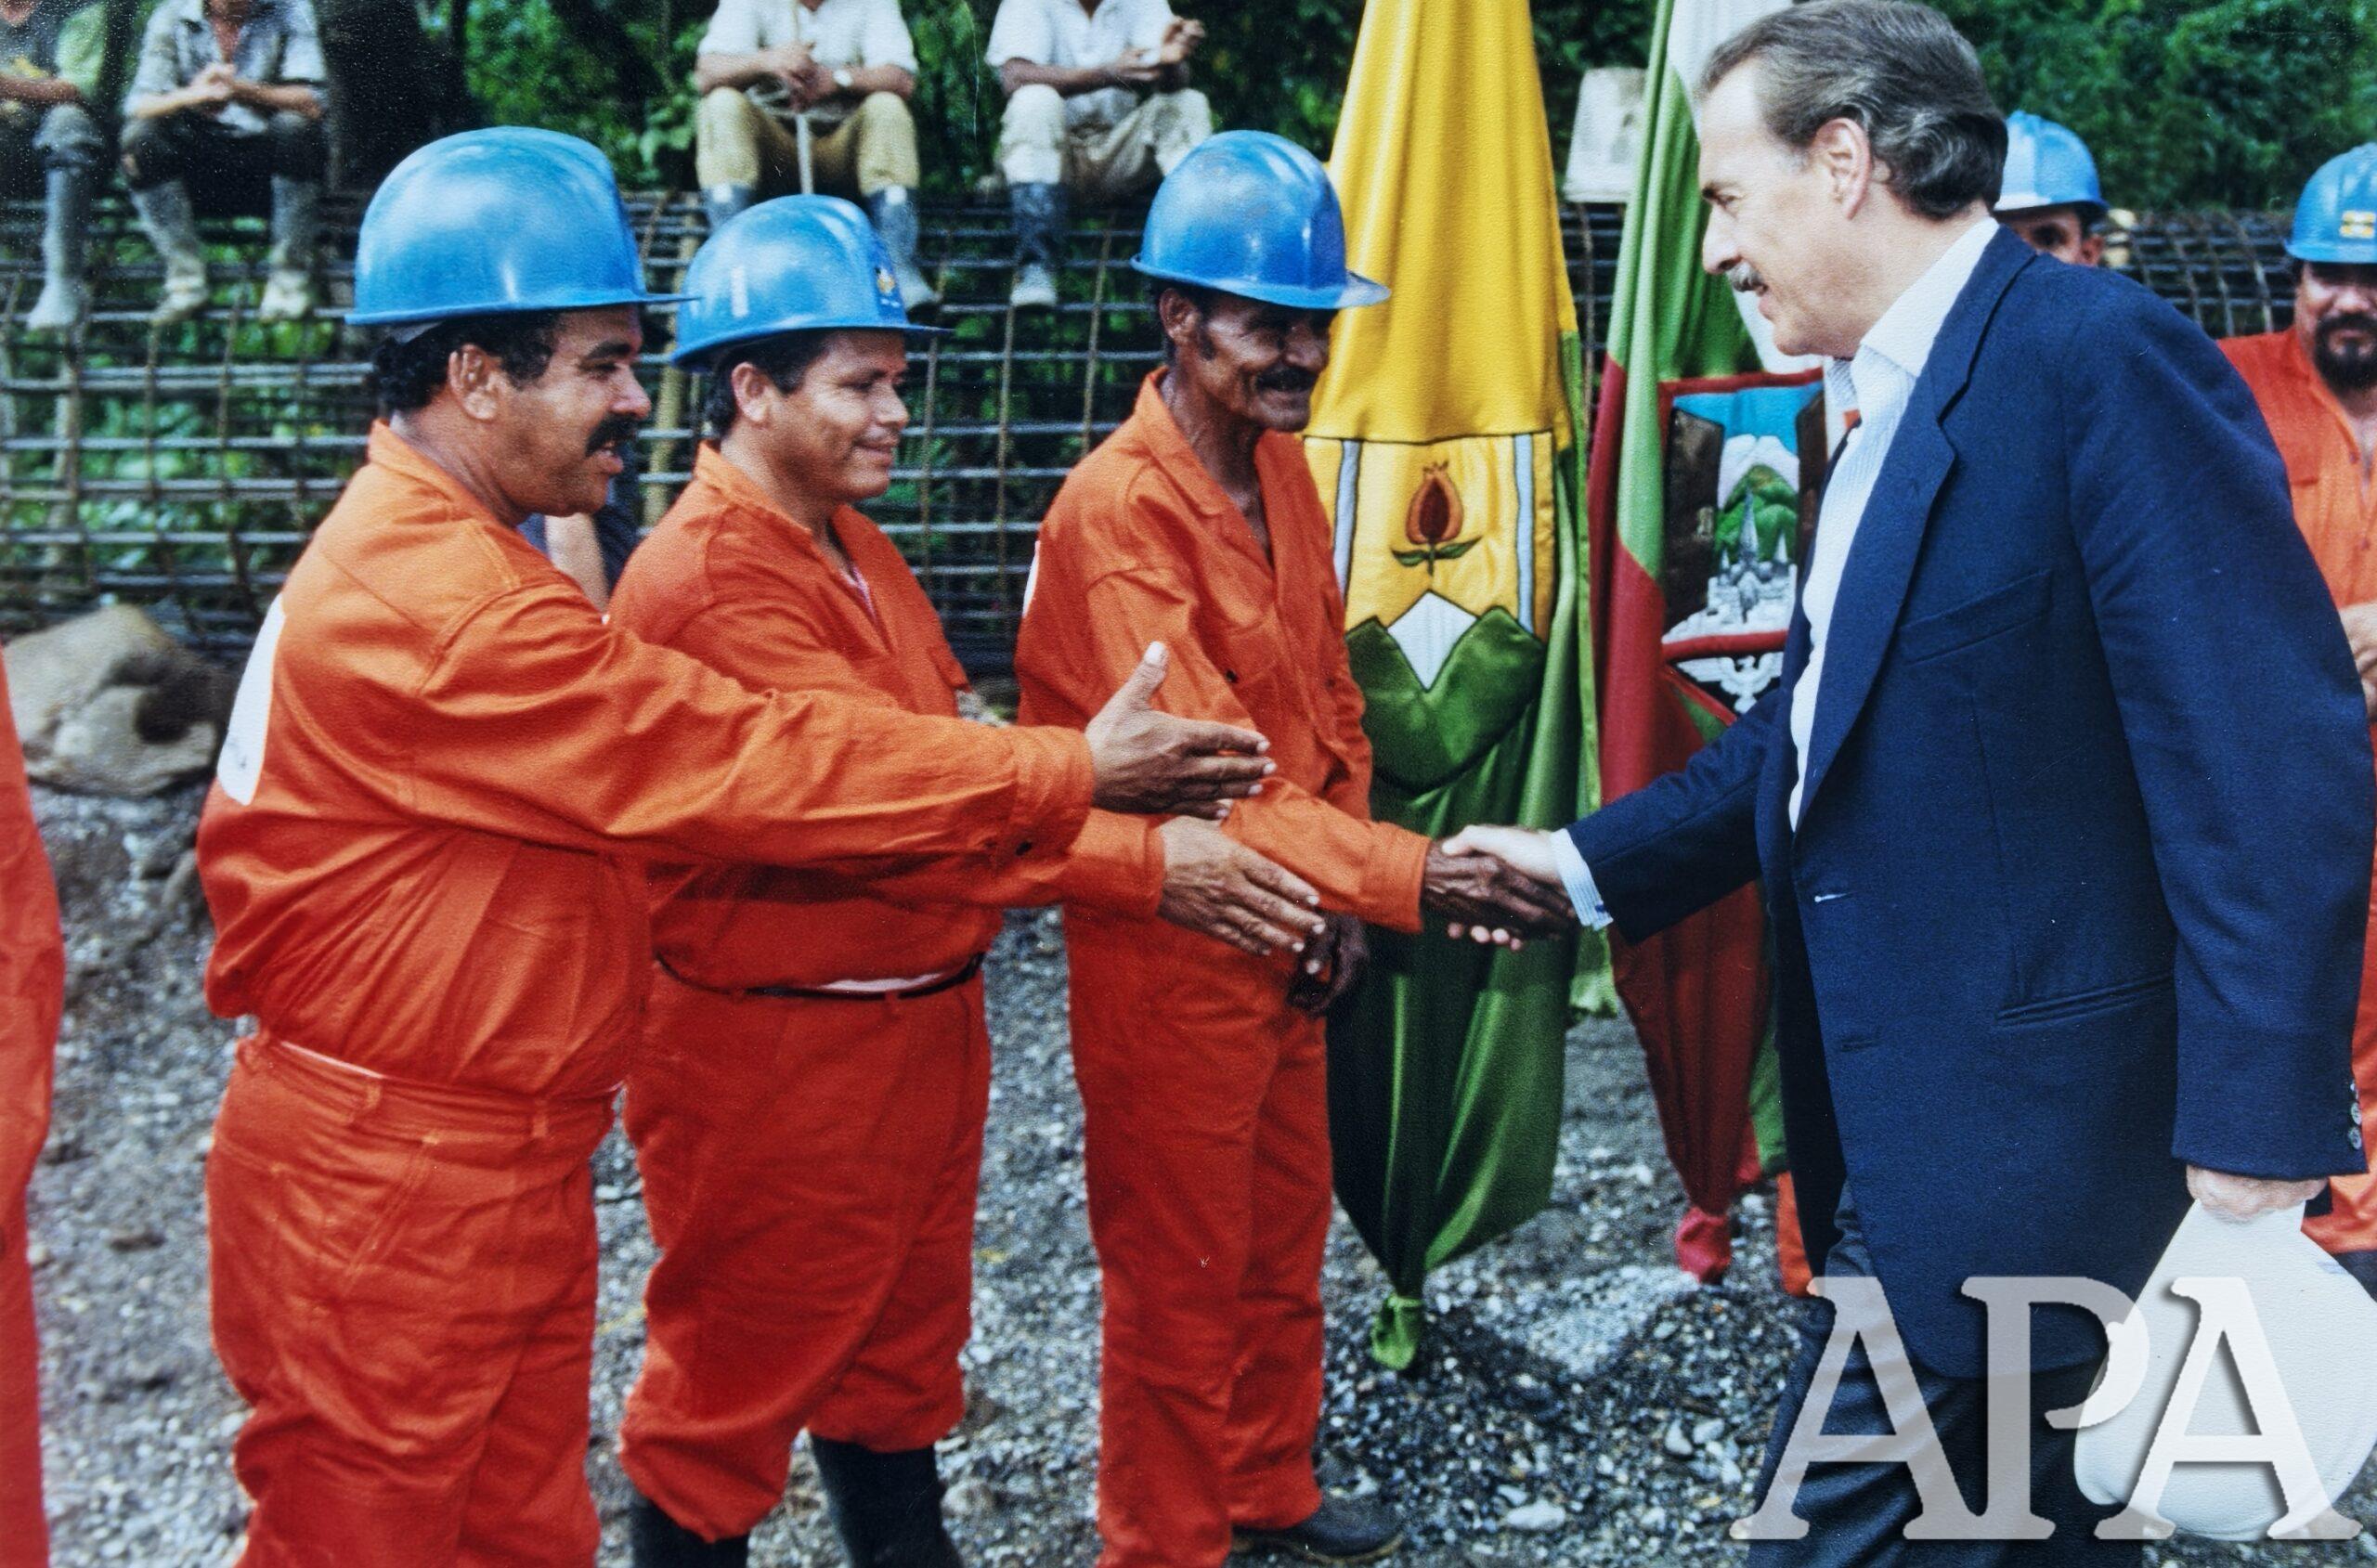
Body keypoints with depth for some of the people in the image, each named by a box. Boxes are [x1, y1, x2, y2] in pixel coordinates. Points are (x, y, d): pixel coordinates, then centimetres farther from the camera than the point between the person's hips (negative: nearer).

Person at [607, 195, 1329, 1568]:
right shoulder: (710, 581, -22)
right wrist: (1143, 863, -34)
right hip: (774, 1053, -9)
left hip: (921, 1025, 9)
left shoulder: (856, 546, 10)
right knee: (741, 1372, 9)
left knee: (902, 1341, 23)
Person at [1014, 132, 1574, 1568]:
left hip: (1288, 940, 8)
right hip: (1169, 952, -8)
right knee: (1181, 1280, 8)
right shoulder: (1115, 513, -22)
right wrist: (1410, 876, -40)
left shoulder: (1284, 471, 5)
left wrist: (1344, 891, 3)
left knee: (1285, 1245, 21)